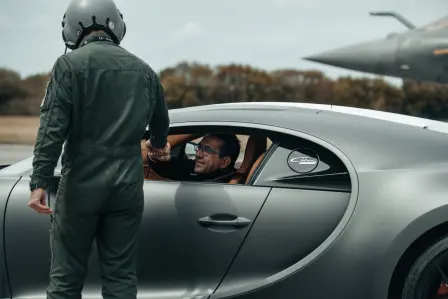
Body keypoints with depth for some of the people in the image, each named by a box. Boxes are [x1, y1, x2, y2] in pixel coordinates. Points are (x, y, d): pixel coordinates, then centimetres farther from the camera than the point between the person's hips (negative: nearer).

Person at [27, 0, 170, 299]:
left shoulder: (70, 64, -5)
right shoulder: (143, 69, 11)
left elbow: (53, 127, -14)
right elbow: (161, 122, 25)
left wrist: (39, 182, -15)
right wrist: (158, 144, 47)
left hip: (83, 182, -4)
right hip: (127, 184, 4)